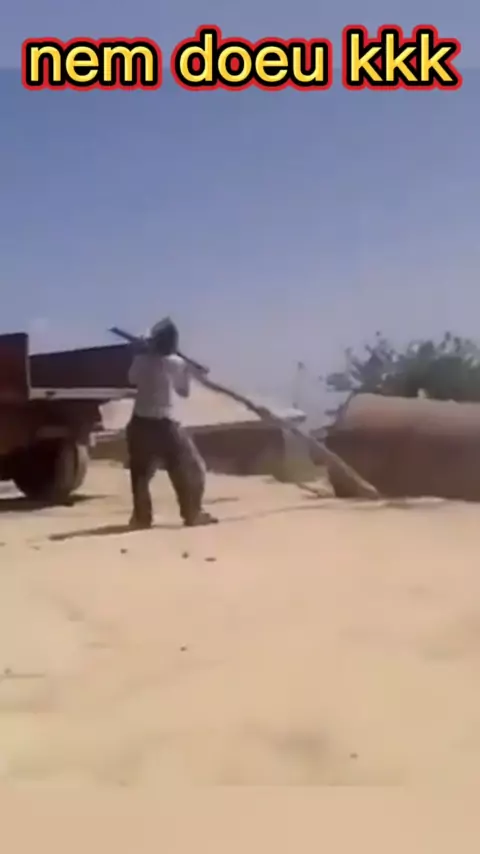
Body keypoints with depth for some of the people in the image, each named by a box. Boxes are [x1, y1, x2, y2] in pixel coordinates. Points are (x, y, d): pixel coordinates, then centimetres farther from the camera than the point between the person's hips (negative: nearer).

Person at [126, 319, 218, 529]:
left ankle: (141, 517, 15)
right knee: (191, 468, 10)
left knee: (141, 472, 16)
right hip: (163, 424, -3)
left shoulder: (141, 360, 0)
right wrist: (188, 373, 20)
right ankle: (193, 514, 9)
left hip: (140, 423, 3)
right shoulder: (176, 363, -4)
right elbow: (184, 391, 6)